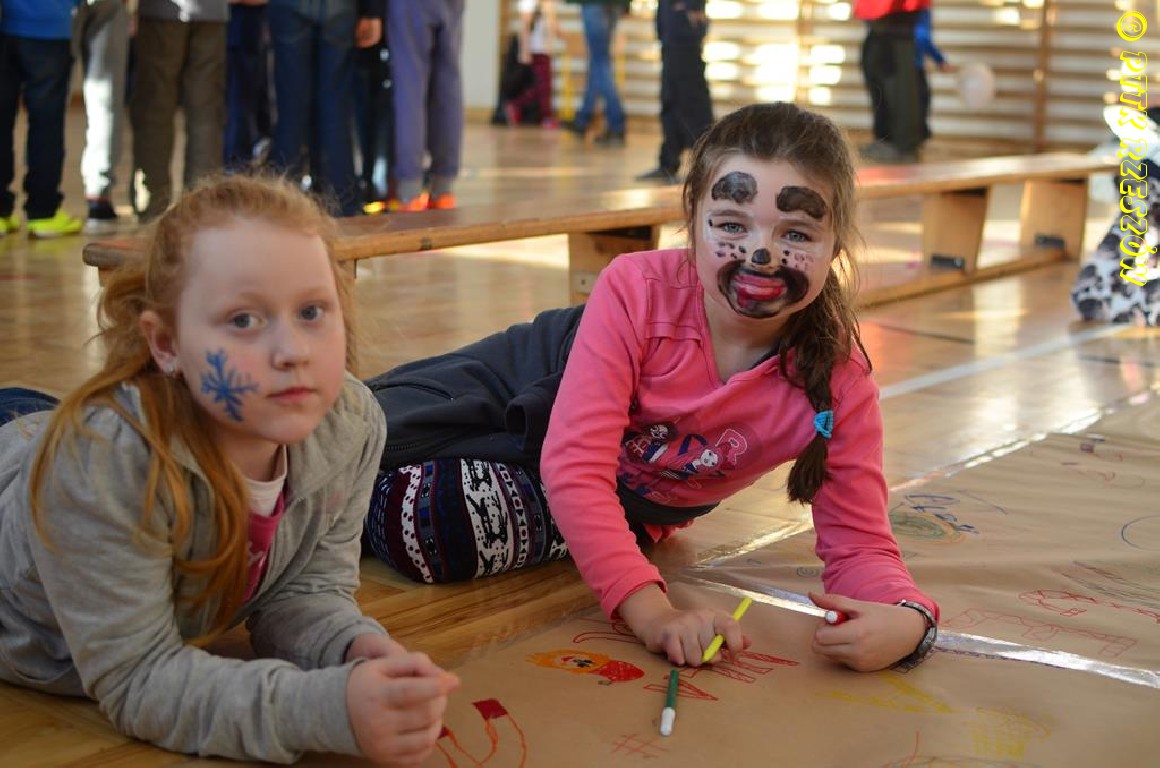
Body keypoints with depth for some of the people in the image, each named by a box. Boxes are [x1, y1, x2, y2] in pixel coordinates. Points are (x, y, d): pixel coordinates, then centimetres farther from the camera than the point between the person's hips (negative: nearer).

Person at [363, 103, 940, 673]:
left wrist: (905, 619, -46)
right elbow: (575, 465, -36)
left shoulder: (840, 384, -28)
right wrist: (649, 610, -47)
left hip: (633, 507, 1)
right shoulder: (637, 289, -33)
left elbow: (859, 542, -22)